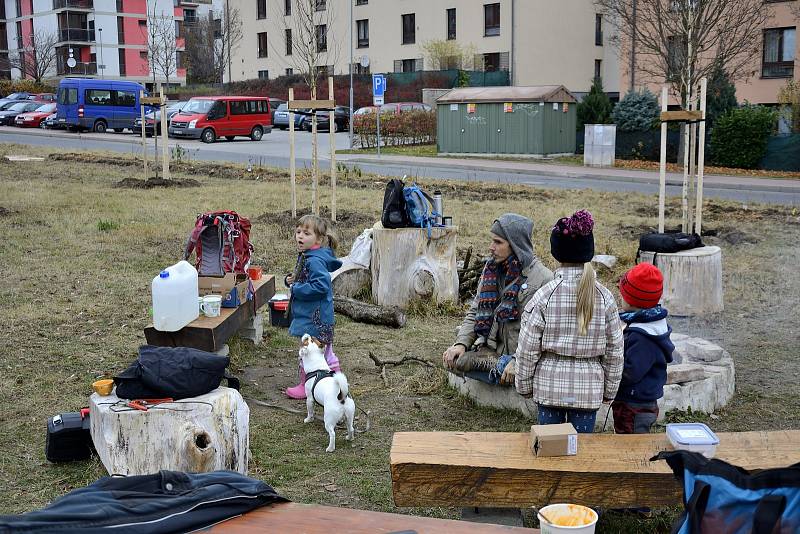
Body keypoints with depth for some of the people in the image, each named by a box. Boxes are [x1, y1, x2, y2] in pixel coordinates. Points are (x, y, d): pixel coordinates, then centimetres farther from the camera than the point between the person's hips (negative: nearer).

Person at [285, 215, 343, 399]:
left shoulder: (315, 261, -22)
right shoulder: (306, 257, 11)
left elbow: (320, 285, -30)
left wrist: (296, 288, -20)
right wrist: (291, 280, 4)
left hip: (314, 317, -10)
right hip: (310, 314, 10)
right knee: (325, 352, 19)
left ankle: (305, 387, 16)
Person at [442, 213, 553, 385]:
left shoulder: (543, 279, -11)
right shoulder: (491, 269, 9)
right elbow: (474, 311, 12)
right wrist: (461, 343, -4)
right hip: (492, 348, 5)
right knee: (453, 359, -18)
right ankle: (503, 365, -8)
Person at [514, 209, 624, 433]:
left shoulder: (545, 296, -11)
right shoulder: (604, 297, -4)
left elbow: (528, 348, -7)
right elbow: (614, 351, 3)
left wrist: (524, 385, 6)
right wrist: (610, 390, 14)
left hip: (549, 385, -1)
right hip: (588, 389, 1)